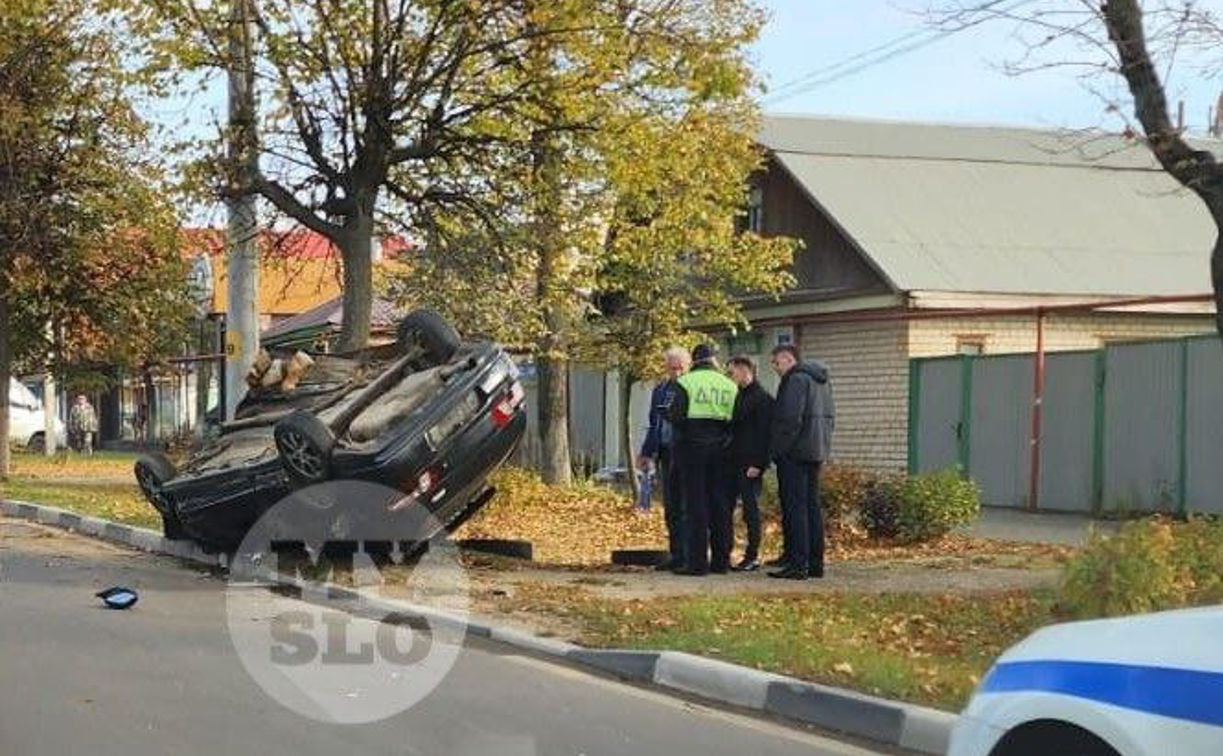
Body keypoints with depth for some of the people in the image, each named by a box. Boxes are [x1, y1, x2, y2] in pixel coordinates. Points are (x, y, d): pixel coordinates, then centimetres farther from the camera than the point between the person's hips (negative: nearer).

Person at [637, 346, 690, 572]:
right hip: (667, 454, 6)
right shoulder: (661, 390, 15)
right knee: (671, 508, 7)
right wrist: (646, 453, 20)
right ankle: (677, 555, 13)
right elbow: (654, 424, 23)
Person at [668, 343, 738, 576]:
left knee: (695, 503, -2)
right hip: (720, 448, 4)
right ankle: (721, 560, 12)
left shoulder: (687, 382, -5)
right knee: (719, 502, 9)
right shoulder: (730, 386, 8)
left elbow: (676, 416, -12)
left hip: (692, 445, -4)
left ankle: (697, 561, -5)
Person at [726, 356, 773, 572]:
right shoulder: (737, 397, 18)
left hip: (750, 465, -8)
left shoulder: (763, 399, -8)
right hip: (732, 463, 8)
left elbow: (765, 433, -14)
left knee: (751, 509, -3)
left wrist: (758, 464, -20)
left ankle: (752, 557, 2)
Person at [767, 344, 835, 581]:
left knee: (795, 508, -8)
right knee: (812, 506, 12)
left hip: (794, 454, -9)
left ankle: (797, 564, -10)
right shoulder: (821, 380, 18)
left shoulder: (796, 379, -13)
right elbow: (830, 416, 21)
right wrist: (822, 442, 19)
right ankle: (815, 563, 14)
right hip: (816, 452, 9)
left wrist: (778, 450, -15)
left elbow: (790, 419, -20)